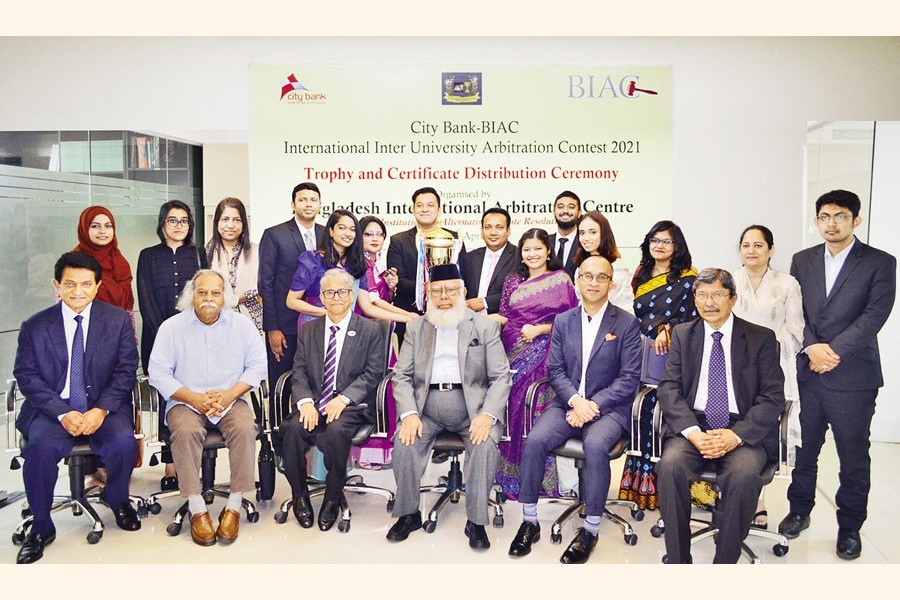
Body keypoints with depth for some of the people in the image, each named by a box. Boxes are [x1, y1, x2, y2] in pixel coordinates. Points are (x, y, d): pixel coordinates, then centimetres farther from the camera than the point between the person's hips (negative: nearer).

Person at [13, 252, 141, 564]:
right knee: (42, 447, -28)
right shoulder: (34, 327, 3)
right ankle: (41, 526, -4)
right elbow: (27, 377, -2)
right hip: (53, 408, 0)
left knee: (123, 443, -27)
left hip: (104, 406, 0)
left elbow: (126, 371, -1)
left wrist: (101, 410, -16)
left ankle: (118, 501, 7)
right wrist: (63, 413, -16)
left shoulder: (118, 320, 2)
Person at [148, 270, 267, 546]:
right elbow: (158, 372, -2)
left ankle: (234, 506, -19)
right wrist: (194, 398, -14)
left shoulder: (242, 324, 6)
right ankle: (196, 508, -22)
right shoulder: (172, 327, 3)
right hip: (186, 401, 0)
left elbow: (257, 365, 2)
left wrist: (229, 395, -13)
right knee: (185, 430, -32)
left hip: (231, 399, 0)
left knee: (245, 428, -29)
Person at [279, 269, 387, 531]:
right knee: (293, 428, -27)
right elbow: (299, 372, 8)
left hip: (350, 405, -3)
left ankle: (333, 498, -9)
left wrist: (343, 399, -17)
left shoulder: (370, 330, 6)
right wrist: (305, 401, -12)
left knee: (336, 431, -33)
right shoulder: (308, 330, 16)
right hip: (313, 402, 3)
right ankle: (299, 495, -4)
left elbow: (373, 373, -3)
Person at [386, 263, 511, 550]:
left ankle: (476, 521, -11)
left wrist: (487, 415, -16)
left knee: (485, 445, -28)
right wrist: (409, 414, -11)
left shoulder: (485, 326, 7)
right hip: (426, 410, 2)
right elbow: (402, 375, 7)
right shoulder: (416, 328, 13)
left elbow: (500, 377, 1)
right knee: (404, 442, -23)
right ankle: (408, 514, -2)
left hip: (472, 409, -1)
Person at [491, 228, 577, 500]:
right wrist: (489, 318, -6)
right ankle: (511, 474, 10)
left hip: (542, 353, -3)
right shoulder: (512, 281, 15)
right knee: (511, 408, -3)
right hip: (513, 352, 3)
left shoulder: (560, 280, 4)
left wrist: (539, 329, -11)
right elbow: (504, 317, 15)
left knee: (537, 411, -10)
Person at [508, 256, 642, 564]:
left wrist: (593, 405, -14)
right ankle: (529, 521, -7)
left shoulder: (627, 323, 1)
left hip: (608, 408, -3)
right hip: (567, 403, 3)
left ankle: (590, 529, -14)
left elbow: (629, 377, -4)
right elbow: (556, 370, 7)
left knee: (595, 446, -33)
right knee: (535, 440, -23)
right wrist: (575, 401, -12)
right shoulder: (563, 321, 11)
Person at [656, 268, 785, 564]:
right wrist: (692, 432, -15)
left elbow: (772, 397, 0)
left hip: (743, 431, -1)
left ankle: (725, 561, -15)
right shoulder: (683, 334, 12)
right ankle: (677, 561, -14)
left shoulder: (762, 338, 7)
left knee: (743, 474, -32)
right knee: (670, 465, -28)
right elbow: (669, 388, 3)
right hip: (692, 425, 1)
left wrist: (737, 435, -16)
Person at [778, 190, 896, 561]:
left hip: (852, 376, -3)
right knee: (803, 449, 12)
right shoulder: (802, 261, 10)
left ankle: (850, 527, 24)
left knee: (853, 456, 8)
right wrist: (811, 347, -12)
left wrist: (834, 351, -17)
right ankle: (800, 510, 31)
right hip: (806, 373, 3)